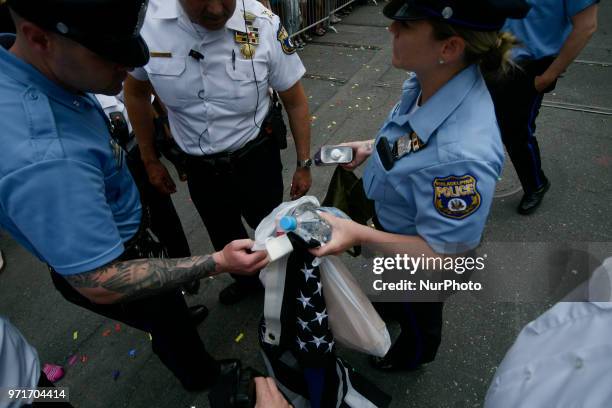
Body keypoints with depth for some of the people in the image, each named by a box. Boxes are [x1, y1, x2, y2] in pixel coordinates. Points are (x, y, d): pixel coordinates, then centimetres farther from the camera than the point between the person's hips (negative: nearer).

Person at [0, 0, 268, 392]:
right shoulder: (44, 159, -45)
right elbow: (102, 284, -37)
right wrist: (218, 262, -34)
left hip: (123, 236, 8)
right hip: (109, 266, -8)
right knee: (172, 328, 22)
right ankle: (203, 376, 54)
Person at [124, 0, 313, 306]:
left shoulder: (263, 25, -21)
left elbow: (295, 101, -9)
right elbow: (136, 92, 0)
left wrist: (304, 165, -5)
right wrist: (150, 161, 6)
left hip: (256, 159, -2)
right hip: (199, 166, 3)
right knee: (224, 237, 24)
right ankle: (247, 279, 55)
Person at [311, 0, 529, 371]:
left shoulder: (461, 153, -45)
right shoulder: (428, 81, -20)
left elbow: (442, 255, -33)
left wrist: (360, 234, -38)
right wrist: (372, 147, -5)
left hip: (418, 258, -6)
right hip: (392, 221, 7)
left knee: (418, 313, 29)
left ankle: (414, 354, 64)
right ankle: (391, 309, 73)